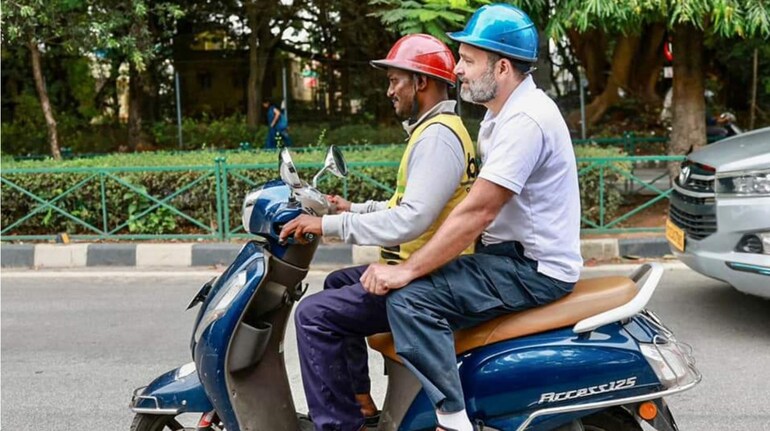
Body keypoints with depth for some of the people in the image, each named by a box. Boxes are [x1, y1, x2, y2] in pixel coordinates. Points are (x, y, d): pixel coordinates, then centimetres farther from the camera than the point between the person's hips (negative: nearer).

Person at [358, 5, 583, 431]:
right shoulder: (503, 112, 14)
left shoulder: (525, 119, -20)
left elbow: (476, 212, -24)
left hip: (535, 269, -11)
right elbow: (476, 205, 17)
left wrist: (407, 270, -20)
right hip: (507, 255, 11)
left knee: (411, 299, -24)